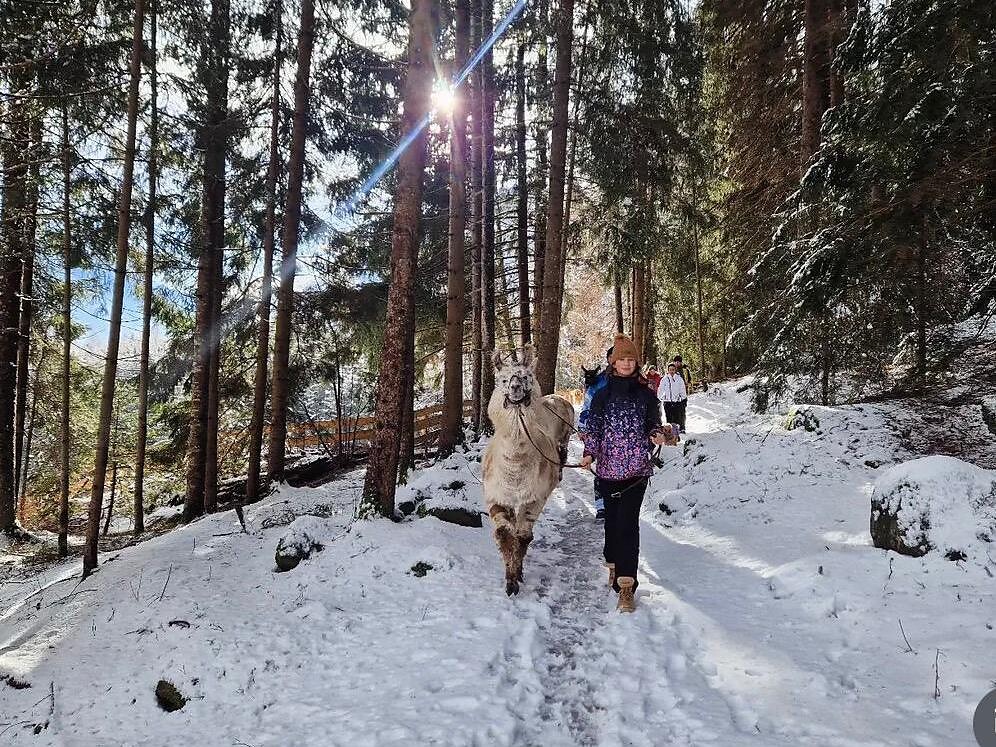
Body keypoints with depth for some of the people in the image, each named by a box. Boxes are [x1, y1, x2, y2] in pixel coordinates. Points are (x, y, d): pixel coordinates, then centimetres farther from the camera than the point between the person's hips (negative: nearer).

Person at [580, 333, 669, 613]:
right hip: (608, 468, 2)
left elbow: (653, 425, 13)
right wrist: (589, 453, -8)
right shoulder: (602, 395, 6)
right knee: (612, 519, 11)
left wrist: (656, 436, -9)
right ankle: (613, 564, 35)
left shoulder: (646, 395, 6)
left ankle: (626, 586, -9)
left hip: (636, 468, -2)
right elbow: (593, 427, 6)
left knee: (628, 523, -9)